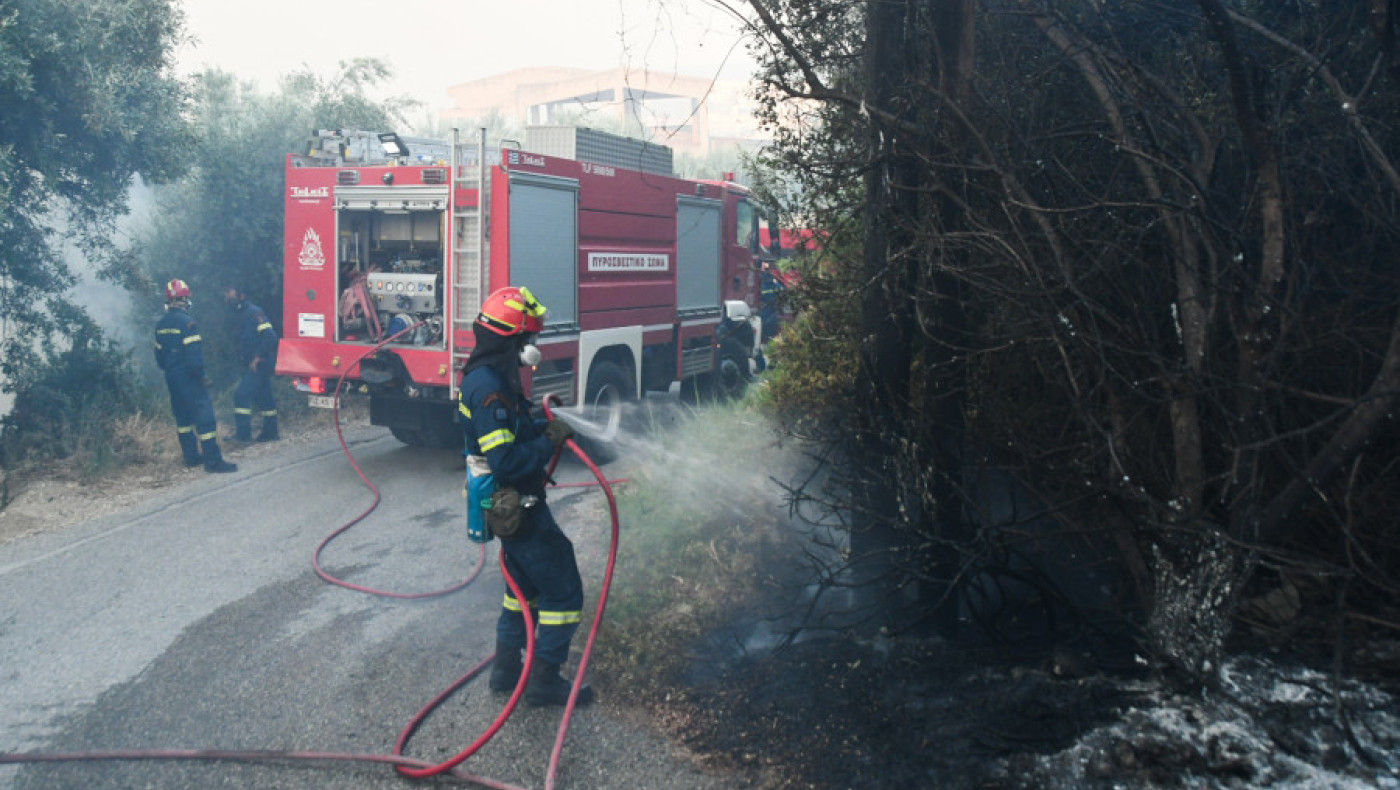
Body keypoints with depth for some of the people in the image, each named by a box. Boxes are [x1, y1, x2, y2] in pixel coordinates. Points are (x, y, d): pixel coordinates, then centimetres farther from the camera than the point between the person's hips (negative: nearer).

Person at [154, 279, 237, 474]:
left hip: (171, 378, 9)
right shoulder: (186, 322, -16)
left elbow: (159, 355, 15)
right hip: (188, 377, -9)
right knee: (204, 415, -8)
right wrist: (201, 374, -10)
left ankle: (191, 456, 23)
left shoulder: (161, 324, 9)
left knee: (182, 416, 17)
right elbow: (194, 354, -21)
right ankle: (212, 460, -11)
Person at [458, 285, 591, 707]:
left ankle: (507, 669, 34)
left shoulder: (490, 376, 6)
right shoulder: (489, 387, -26)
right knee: (562, 592, 0)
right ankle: (544, 680, 10)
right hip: (518, 509, -11)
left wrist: (541, 426, 5)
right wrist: (550, 441, -21)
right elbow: (506, 462, -31)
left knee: (524, 583, 24)